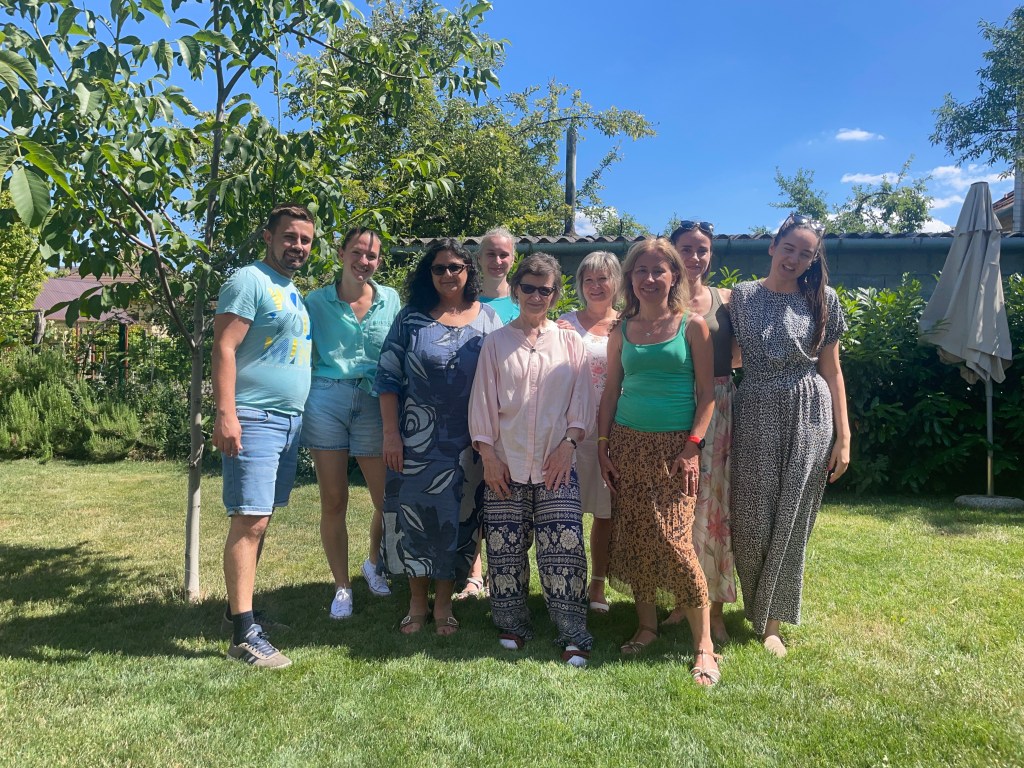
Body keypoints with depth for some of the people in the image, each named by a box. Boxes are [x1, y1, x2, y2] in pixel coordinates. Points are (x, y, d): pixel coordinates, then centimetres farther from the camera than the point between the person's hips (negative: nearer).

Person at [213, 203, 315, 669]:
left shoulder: (294, 294, 20)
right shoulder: (249, 282, -6)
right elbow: (224, 349, -15)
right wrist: (225, 414, -24)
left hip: (291, 421, 9)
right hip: (254, 420, -8)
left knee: (260, 519, 13)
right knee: (249, 521, -10)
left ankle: (241, 600, 25)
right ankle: (243, 634, -7)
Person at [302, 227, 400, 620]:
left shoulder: (391, 300, 7)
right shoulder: (317, 301, 4)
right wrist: (301, 404, -2)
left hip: (373, 406, 1)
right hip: (326, 401, -1)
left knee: (389, 500, 1)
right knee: (333, 502, 3)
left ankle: (373, 563, 32)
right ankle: (342, 586, 20)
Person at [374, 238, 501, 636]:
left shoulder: (488, 318, 3)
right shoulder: (411, 318, 1)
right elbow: (388, 378, 0)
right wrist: (390, 433, -7)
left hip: (467, 440, 0)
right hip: (417, 437, 0)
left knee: (456, 516, 7)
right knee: (414, 514, 5)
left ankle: (444, 604, 22)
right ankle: (417, 602, 22)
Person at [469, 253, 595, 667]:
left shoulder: (570, 343, 7)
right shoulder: (496, 342, 6)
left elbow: (582, 400, 6)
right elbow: (482, 401, 4)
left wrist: (569, 443, -5)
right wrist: (488, 453, -2)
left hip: (556, 464, 0)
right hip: (506, 464, 1)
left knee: (564, 548, -6)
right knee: (506, 549, 5)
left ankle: (573, 636, 5)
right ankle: (512, 625, 23)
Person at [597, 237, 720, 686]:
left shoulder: (692, 325, 0)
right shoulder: (622, 331, 9)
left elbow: (706, 393, -2)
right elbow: (610, 393, 12)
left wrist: (692, 446, -11)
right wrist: (603, 446, 5)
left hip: (673, 447, -4)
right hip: (627, 445, 4)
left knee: (673, 541, -9)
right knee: (632, 539, 6)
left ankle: (704, 646, 3)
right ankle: (647, 626, 23)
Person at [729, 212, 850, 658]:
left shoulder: (823, 300, 3)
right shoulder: (741, 296, 3)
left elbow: (831, 370, 4)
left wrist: (843, 437, 0)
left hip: (808, 418, 0)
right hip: (755, 415, 0)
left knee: (790, 521, 4)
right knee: (751, 520, 3)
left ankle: (772, 621, 20)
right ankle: (755, 605, 29)